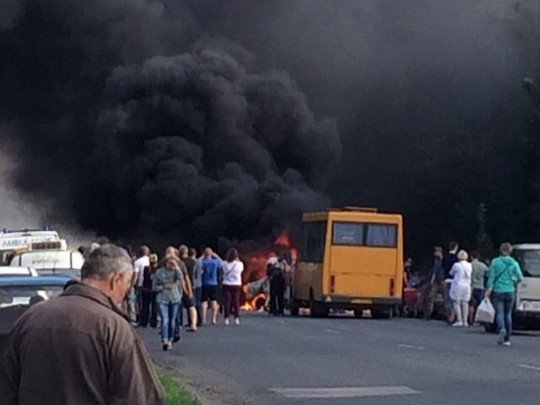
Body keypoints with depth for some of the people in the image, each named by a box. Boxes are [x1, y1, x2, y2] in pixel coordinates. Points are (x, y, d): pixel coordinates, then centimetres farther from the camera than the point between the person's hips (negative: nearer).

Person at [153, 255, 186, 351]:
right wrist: (164, 286, -13)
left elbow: (180, 277, -20)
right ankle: (165, 341, -27)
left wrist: (176, 267, -21)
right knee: (165, 320, -17)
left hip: (175, 299, 2)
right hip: (162, 299, -2)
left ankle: (170, 340, 24)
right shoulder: (159, 272, 0)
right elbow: (154, 286, 2)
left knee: (172, 321, 9)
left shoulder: (176, 271, 1)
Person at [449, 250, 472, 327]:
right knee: (465, 303, 8)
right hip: (467, 285, 5)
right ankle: (465, 321, 7)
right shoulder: (469, 265, 2)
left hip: (457, 285, -5)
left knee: (457, 303, 0)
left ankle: (459, 320, -9)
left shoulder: (456, 265, -11)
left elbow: (451, 273, 4)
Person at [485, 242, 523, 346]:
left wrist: (489, 289, -1)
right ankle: (507, 339, 11)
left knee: (499, 313, -1)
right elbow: (520, 278, -3)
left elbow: (491, 277, -6)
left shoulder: (495, 262, -3)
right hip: (510, 291, 2)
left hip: (498, 291, -1)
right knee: (508, 314, 11)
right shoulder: (514, 263, -1)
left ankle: (502, 329, -31)